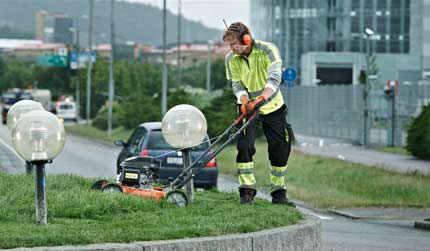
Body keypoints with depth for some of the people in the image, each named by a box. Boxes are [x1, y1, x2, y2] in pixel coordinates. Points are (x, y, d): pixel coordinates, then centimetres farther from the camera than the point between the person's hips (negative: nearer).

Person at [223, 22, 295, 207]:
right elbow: (237, 85, -9)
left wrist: (261, 98, -47)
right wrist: (245, 101, -30)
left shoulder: (267, 50, -19)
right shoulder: (231, 59, -9)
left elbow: (274, 78, -31)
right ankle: (247, 191, -11)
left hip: (272, 106, -1)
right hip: (248, 107, 1)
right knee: (244, 145, -17)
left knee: (280, 150, 0)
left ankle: (278, 193, 12)